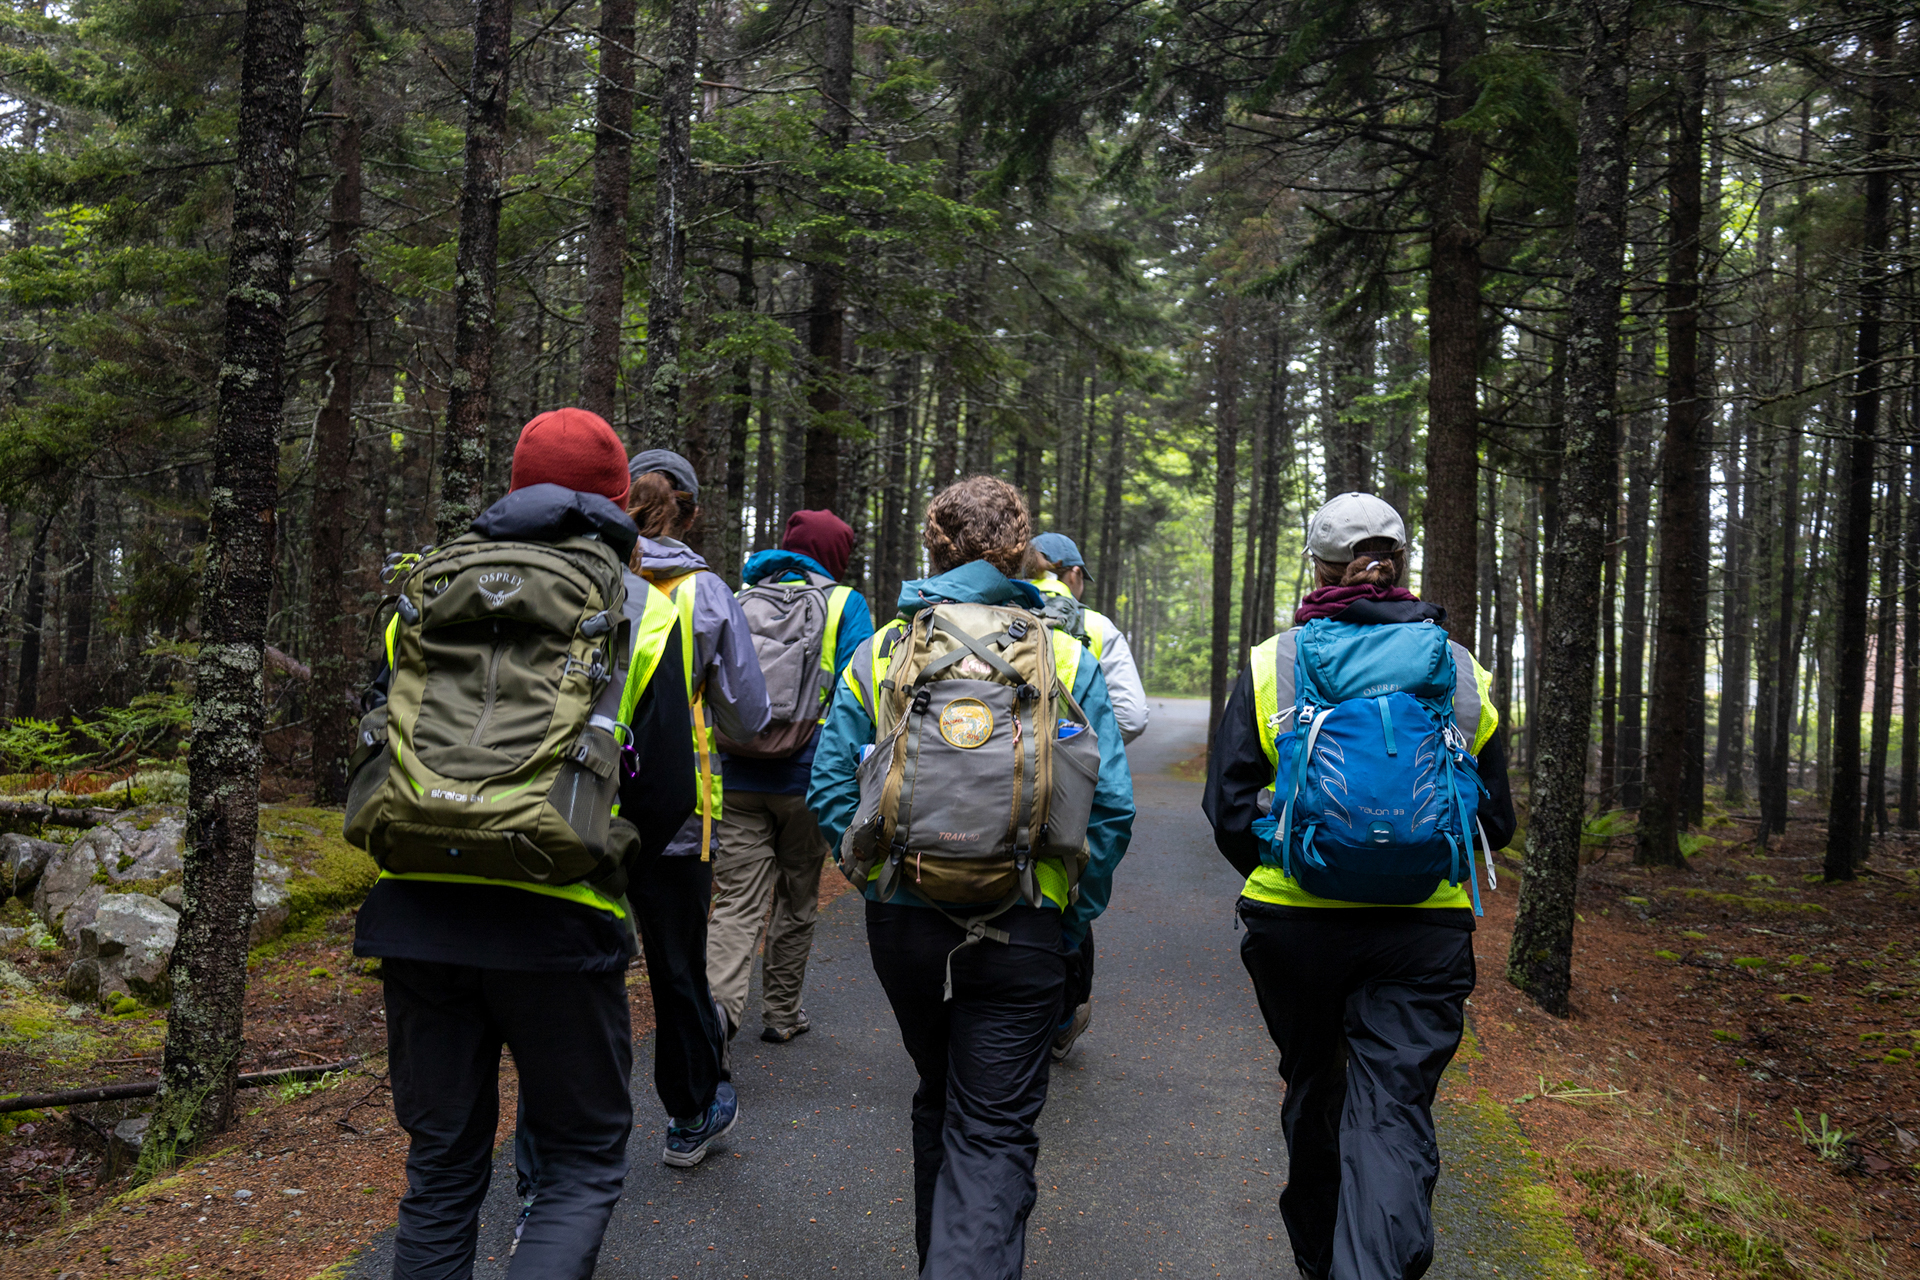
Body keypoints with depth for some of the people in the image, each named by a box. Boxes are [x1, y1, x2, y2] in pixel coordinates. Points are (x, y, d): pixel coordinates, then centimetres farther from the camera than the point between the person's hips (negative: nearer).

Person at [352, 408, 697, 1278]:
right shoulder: (643, 615, 0)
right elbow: (666, 793, 0)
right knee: (585, 1164, 12)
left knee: (441, 1166, 19)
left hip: (417, 913, 4)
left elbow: (377, 754, 13)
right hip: (558, 921, -3)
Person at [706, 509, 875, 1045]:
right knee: (797, 900, 16)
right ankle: (781, 1013, 27)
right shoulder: (844, 605, 0)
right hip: (806, 778, -2)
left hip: (736, 776, 2)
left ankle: (718, 1001, -25)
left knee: (737, 902, 0)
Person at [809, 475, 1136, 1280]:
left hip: (903, 919, 3)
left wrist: (878, 879, 11)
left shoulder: (881, 651, 2)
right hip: (1022, 931, -2)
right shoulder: (1066, 655, -1)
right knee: (996, 1127, 5)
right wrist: (1076, 913, 4)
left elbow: (830, 789, 0)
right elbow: (1111, 805, -5)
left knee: (939, 1098, 24)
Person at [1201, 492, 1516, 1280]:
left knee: (1314, 1089, 21)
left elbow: (1227, 806, -3)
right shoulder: (1465, 676, 5)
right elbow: (1495, 822, 10)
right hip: (1426, 928, 0)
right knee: (1394, 1112, 1)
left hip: (1295, 921, 1)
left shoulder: (1271, 666, -2)